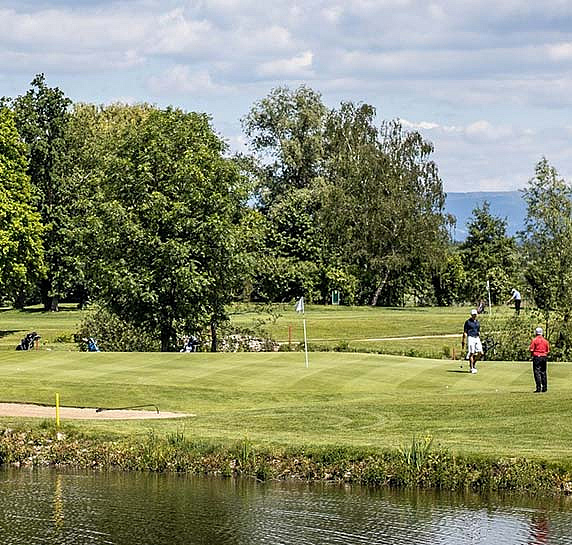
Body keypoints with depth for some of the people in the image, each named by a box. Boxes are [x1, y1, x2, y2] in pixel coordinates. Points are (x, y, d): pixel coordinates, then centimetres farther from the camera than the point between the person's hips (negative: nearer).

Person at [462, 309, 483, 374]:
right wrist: (463, 341, -8)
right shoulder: (468, 322, -3)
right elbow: (465, 332, -4)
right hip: (470, 338, -6)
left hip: (477, 338, 6)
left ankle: (474, 363, 17)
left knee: (480, 352, -5)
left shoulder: (477, 322, 15)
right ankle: (471, 368, -4)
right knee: (471, 353, -8)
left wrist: (479, 339, 19)